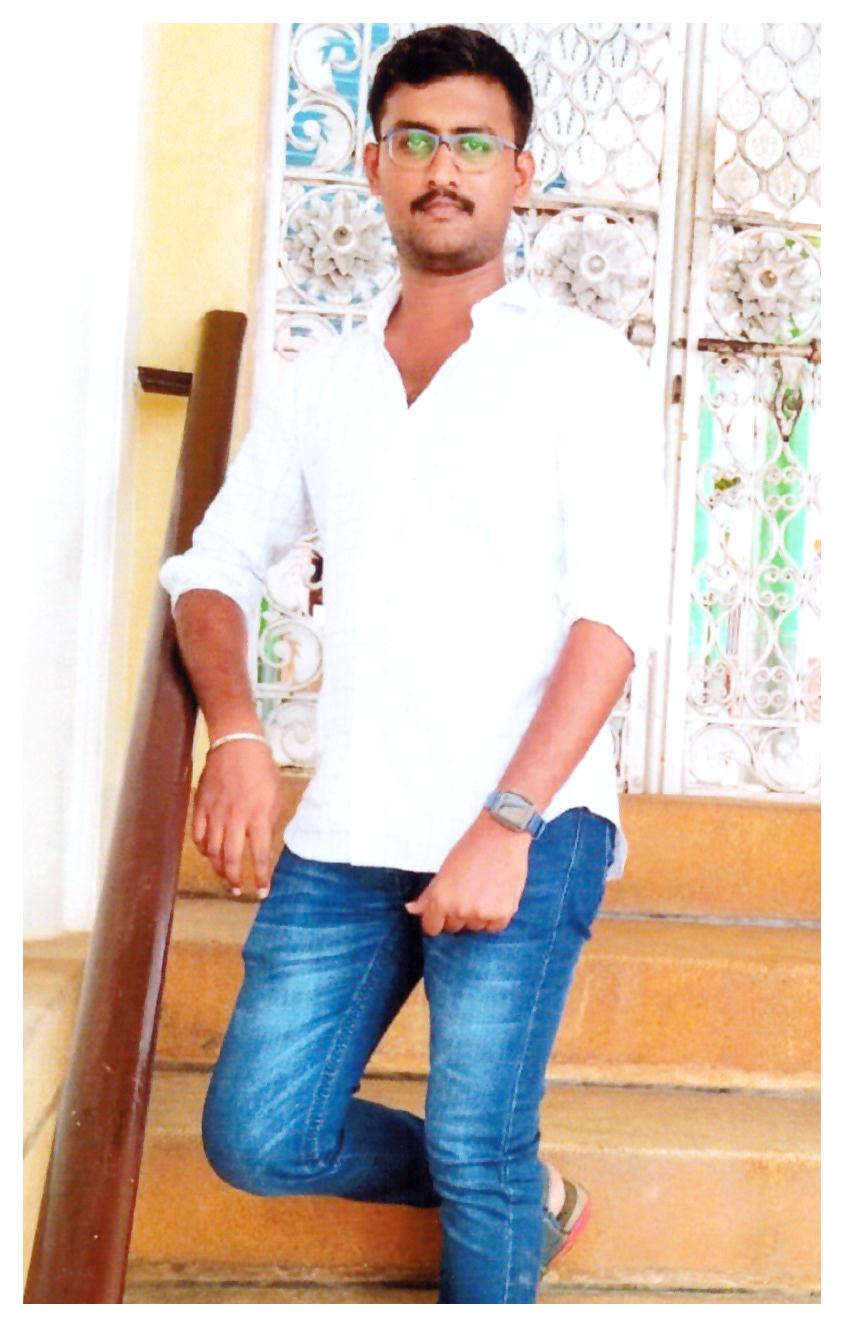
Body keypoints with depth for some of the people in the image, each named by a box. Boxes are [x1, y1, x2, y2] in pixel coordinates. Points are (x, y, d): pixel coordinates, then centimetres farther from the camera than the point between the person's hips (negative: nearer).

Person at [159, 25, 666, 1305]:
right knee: (260, 1139, 3)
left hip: (530, 825, -4)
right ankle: (525, 1195, 27)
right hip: (347, 832, 5)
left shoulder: (582, 364, 1)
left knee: (475, 1153, -6)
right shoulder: (319, 383, 15)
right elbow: (213, 566, 17)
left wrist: (507, 822, -18)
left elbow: (616, 609, -8)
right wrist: (237, 734, -3)